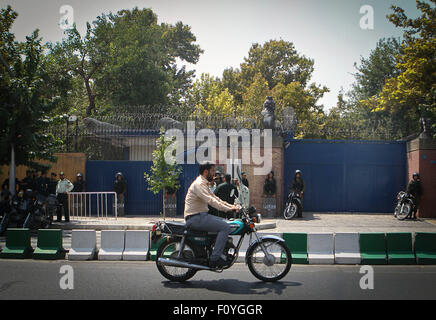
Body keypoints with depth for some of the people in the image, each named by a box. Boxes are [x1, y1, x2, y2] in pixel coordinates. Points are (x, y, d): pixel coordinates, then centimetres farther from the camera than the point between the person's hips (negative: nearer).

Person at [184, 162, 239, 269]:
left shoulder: (204, 184, 21)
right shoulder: (199, 184, -14)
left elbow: (215, 198, 22)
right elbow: (210, 200, -26)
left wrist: (231, 206, 10)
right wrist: (228, 209, -28)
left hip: (201, 216, 11)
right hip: (195, 218, -11)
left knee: (224, 222, 15)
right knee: (225, 227, -18)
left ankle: (218, 254, 14)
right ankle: (214, 259, -20)